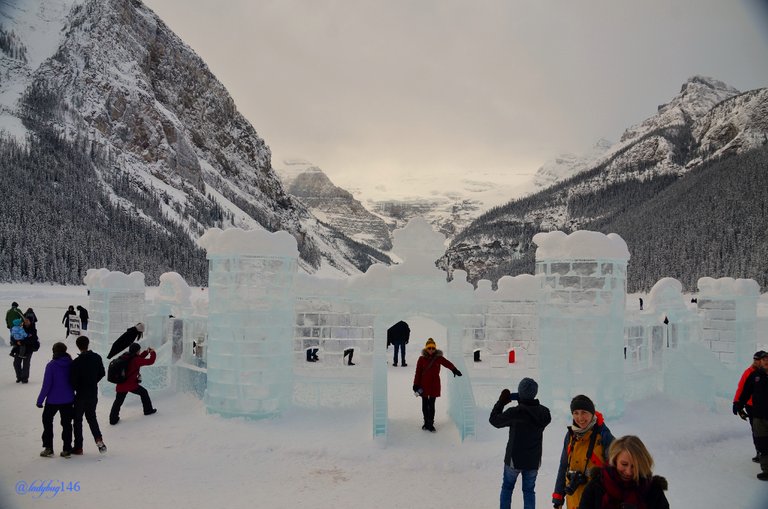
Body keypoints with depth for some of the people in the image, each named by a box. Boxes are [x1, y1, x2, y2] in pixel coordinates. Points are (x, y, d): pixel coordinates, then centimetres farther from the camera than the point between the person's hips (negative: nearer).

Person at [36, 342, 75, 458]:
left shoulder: (51, 365, -15)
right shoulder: (72, 364, -4)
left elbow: (46, 384, -15)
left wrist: (40, 400, -7)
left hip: (53, 400, -3)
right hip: (68, 399, 3)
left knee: (47, 420, 17)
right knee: (66, 423, 12)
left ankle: (48, 448, 14)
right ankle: (67, 449, 13)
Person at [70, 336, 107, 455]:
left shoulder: (77, 362, -20)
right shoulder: (97, 357, -4)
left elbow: (73, 380, -16)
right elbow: (102, 373, 6)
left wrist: (75, 388, 4)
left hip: (81, 395, -5)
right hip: (93, 394, 5)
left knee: (77, 419, 10)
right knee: (91, 417, 21)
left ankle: (78, 447, 14)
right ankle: (98, 438, 3)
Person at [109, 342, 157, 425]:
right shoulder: (135, 360, -16)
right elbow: (150, 361, -11)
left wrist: (146, 352, 17)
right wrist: (153, 353, 6)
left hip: (121, 385, 6)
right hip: (131, 384, -6)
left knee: (118, 401, 13)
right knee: (143, 392, 17)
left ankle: (113, 419, 11)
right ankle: (148, 410, 27)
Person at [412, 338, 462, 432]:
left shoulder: (438, 358, -5)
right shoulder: (422, 359, -5)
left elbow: (447, 363, -22)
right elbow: (418, 372, -2)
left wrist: (454, 369, -42)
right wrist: (416, 385, -5)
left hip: (434, 384, 0)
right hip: (424, 384, 1)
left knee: (431, 404, 2)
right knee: (425, 404, 10)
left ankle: (430, 424, 10)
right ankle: (426, 422, 24)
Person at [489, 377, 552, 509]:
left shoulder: (514, 413, -23)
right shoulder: (544, 413, -10)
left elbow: (494, 420, -10)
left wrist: (501, 401, 2)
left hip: (514, 459, -3)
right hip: (534, 460, 3)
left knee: (507, 487, 18)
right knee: (529, 490, 17)